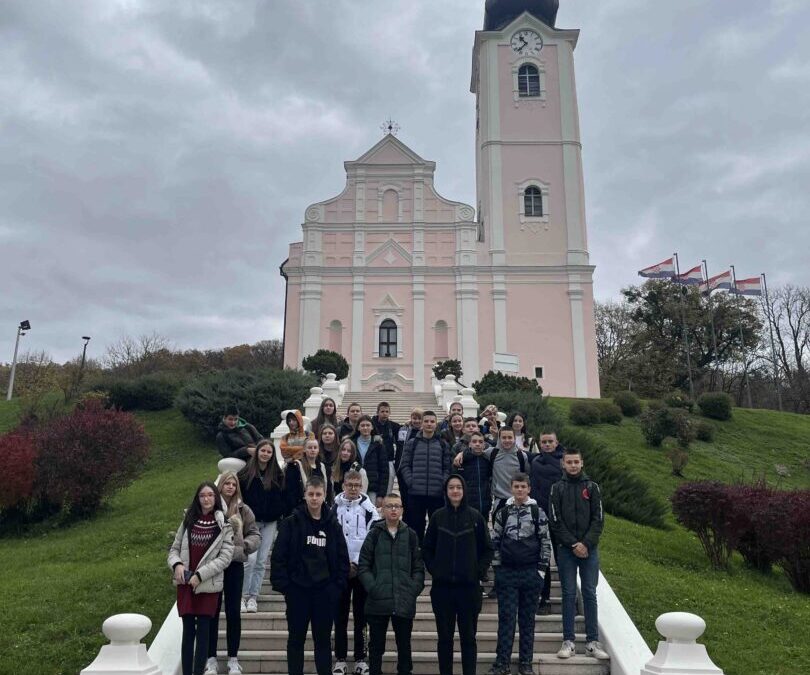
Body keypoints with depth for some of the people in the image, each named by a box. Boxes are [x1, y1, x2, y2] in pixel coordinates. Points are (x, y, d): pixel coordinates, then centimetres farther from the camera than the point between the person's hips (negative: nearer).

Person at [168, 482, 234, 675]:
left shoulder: (224, 525, -5)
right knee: (187, 631, 9)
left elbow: (225, 556, -10)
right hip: (185, 584, 3)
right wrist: (177, 564, -10)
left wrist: (200, 575, -15)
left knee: (203, 632, 2)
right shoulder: (188, 521, 7)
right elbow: (174, 549, 11)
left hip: (208, 585, -3)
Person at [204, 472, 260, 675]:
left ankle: (233, 658, 20)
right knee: (212, 612, 9)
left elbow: (255, 534, 6)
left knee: (233, 612, 8)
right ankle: (211, 658, 21)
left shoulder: (243, 510, 1)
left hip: (234, 564, 1)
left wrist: (244, 546, -9)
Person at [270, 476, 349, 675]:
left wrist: (338, 586, -1)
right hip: (297, 589, -2)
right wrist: (282, 585, -11)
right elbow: (278, 556, -6)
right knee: (296, 638, 9)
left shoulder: (332, 525, 3)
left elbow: (342, 558, 6)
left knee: (323, 639, 10)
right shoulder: (291, 522, -5)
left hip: (325, 591, 2)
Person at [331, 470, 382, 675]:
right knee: (340, 615, 6)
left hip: (362, 569, 0)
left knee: (361, 616, 6)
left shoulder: (369, 508, 0)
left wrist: (358, 564, -9)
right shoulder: (334, 508, 1)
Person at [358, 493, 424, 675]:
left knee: (404, 645, 11)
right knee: (376, 645, 9)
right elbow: (363, 565, 0)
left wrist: (415, 588, -7)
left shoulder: (411, 535, 6)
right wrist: (372, 587, -12)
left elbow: (418, 566, 6)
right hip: (378, 601, -1)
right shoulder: (375, 534, 3)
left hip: (404, 602, 1)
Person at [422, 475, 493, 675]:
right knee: (444, 637, 9)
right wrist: (433, 569, -2)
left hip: (469, 586, -1)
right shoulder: (438, 516, 2)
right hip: (442, 586, 1)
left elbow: (487, 549, 4)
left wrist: (480, 572, -4)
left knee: (468, 637, 7)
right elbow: (426, 548, 8)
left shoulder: (475, 517, -1)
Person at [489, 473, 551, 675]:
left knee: (527, 618, 8)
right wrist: (497, 568, 2)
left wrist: (541, 569, -3)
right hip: (507, 573, 1)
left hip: (531, 572, -1)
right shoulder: (502, 513, 3)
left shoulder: (538, 512, -1)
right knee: (506, 617, 2)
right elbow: (494, 542, 7)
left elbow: (545, 543, 1)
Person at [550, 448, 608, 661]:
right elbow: (556, 522, -2)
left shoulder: (592, 487, 5)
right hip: (566, 549, -1)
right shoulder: (557, 488, 3)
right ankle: (568, 642, 10)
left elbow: (598, 520, 0)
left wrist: (586, 543, -10)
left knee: (590, 594, 4)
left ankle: (593, 642, 11)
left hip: (589, 549, 1)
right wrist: (573, 544, -10)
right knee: (569, 594, 4)